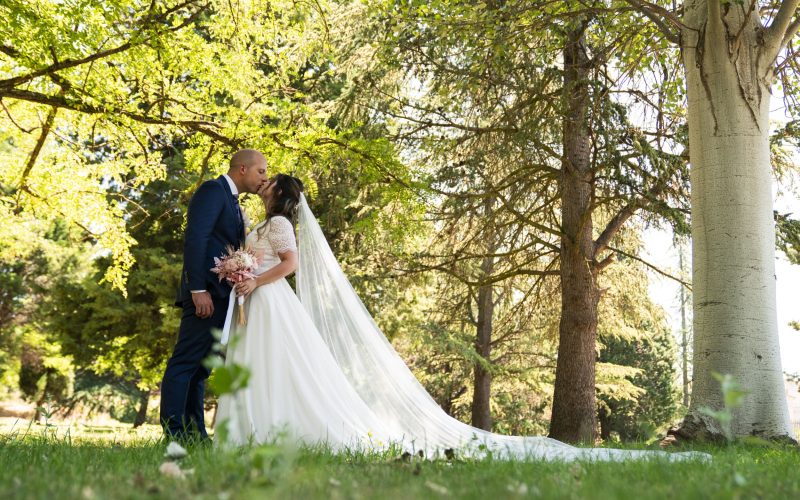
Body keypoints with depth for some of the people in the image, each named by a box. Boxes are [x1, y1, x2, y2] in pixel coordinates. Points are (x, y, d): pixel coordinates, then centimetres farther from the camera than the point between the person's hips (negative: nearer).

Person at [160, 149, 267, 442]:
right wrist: (198, 289, -22)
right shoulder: (212, 190, -3)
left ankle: (194, 434, 11)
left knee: (201, 367, 9)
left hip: (221, 297, 9)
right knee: (186, 361, -9)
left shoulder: (232, 202, 25)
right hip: (205, 294, -9)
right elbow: (194, 239, -14)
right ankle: (173, 433, -8)